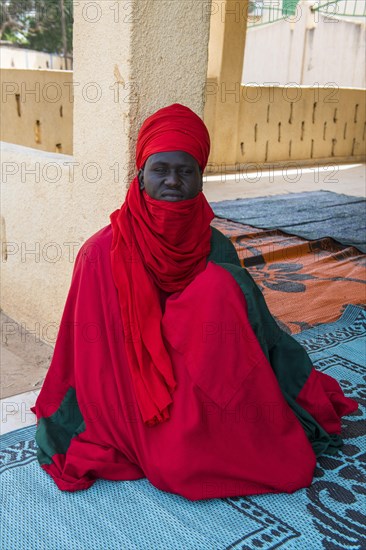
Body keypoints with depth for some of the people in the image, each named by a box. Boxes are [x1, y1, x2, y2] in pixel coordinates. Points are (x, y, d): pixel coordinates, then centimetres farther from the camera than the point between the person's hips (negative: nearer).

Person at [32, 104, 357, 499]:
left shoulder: (215, 248, 0)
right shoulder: (104, 254, -11)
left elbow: (256, 327, 7)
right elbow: (84, 355, -4)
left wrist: (313, 396, 1)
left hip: (205, 398, 4)